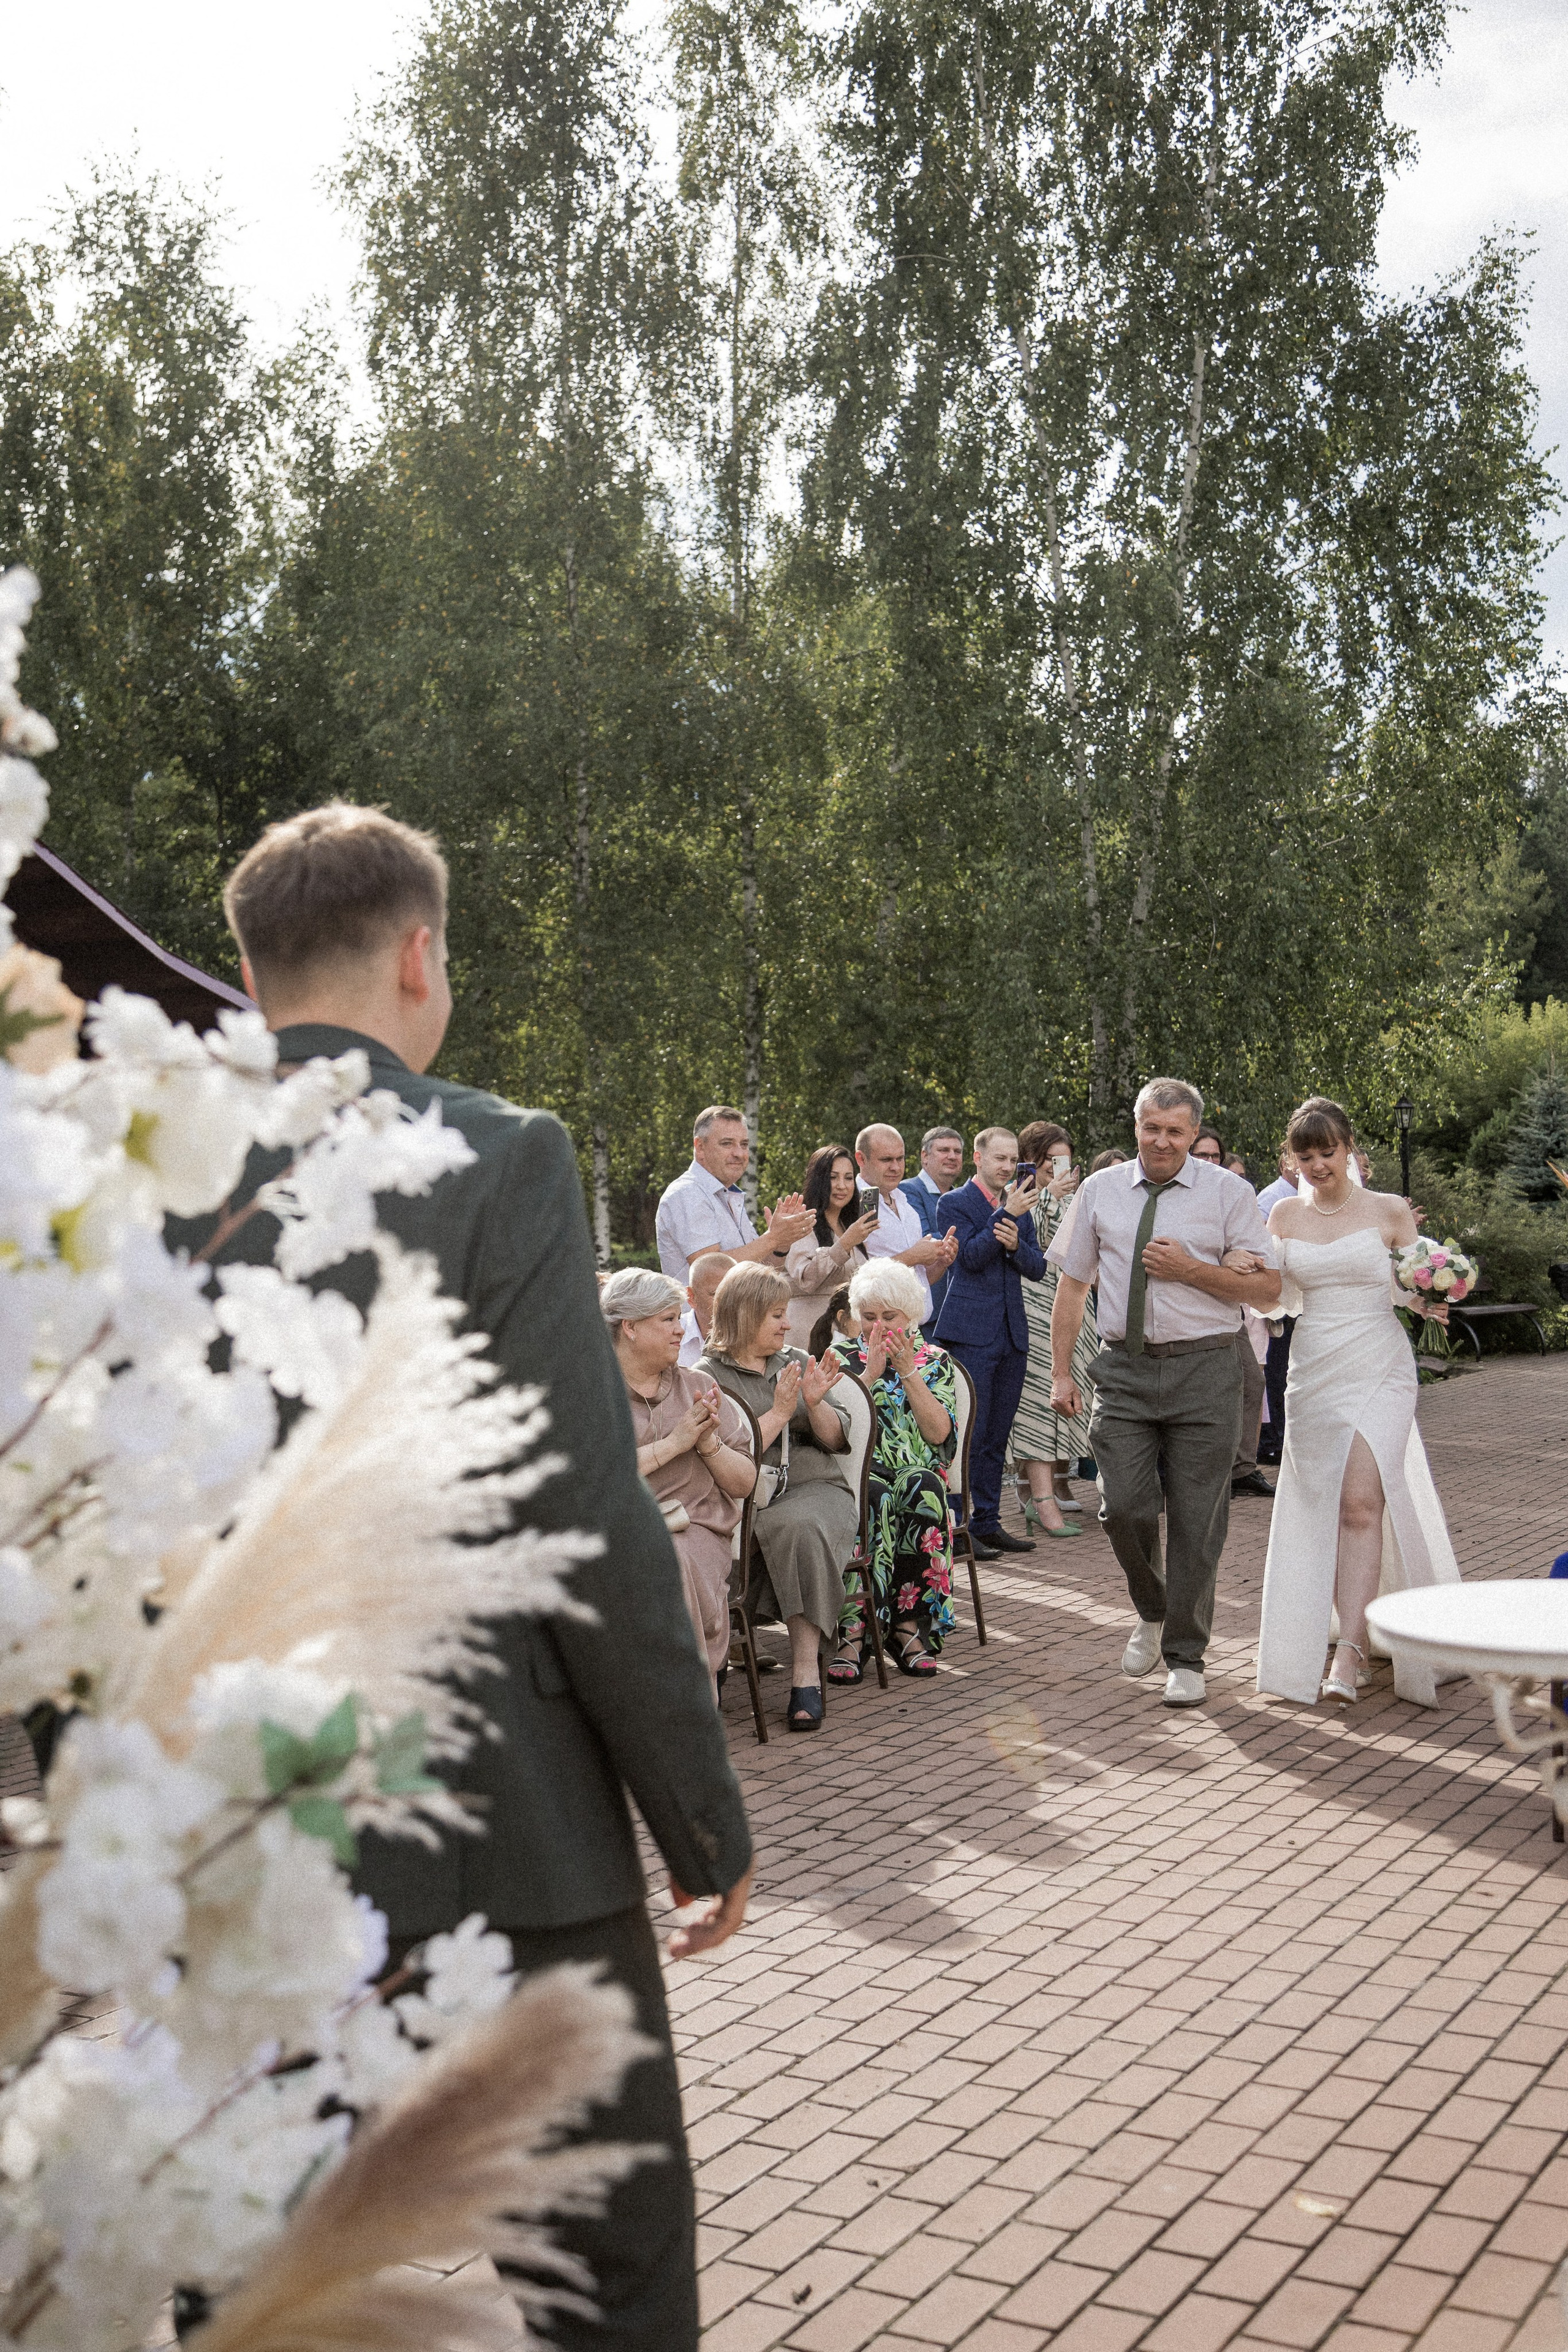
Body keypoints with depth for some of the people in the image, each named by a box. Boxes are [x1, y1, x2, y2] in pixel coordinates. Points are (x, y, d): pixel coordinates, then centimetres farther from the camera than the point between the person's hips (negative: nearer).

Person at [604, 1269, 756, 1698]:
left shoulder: (698, 1389, 17)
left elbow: (744, 1484, 16)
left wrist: (709, 1444, -4)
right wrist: (672, 1443, -11)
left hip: (694, 1529, 2)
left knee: (680, 1563, -32)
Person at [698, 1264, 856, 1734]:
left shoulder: (796, 1362, 20)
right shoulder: (708, 1376, 6)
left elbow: (837, 1441, 14)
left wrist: (815, 1403, -4)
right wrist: (780, 1412, -8)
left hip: (814, 1487, 3)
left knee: (798, 1525, -33)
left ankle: (806, 1672, -36)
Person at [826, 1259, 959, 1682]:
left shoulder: (934, 1360, 13)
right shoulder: (842, 1355, 13)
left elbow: (939, 1433, -3)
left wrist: (907, 1371, -9)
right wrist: (871, 1372, -10)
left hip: (918, 1474, 1)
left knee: (921, 1489, -35)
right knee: (872, 1498, -36)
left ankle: (908, 1626, -30)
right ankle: (853, 1629, -38)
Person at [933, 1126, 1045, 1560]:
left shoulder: (1019, 1206, 16)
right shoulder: (954, 1203, -2)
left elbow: (1037, 1268, 11)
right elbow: (971, 1256, -14)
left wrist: (1015, 1244, -9)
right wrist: (1007, 1214, -17)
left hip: (1011, 1333, 6)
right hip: (971, 1332, -6)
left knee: (997, 1435, 10)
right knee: (970, 1432, -7)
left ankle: (987, 1522, 17)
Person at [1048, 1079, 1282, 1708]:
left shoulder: (1228, 1193, 1)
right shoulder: (1100, 1191, 9)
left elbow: (1268, 1287, -1)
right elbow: (1072, 1284, 12)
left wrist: (1190, 1269, -14)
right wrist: (1062, 1373, 8)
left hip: (1204, 1371, -2)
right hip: (1123, 1369, 2)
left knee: (1196, 1523, 3)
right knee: (1123, 1508, -5)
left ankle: (1185, 1657, 17)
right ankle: (1152, 1613, 26)